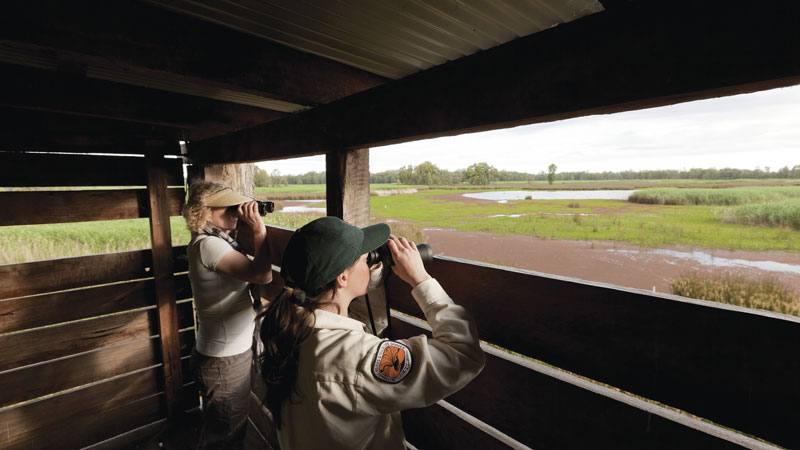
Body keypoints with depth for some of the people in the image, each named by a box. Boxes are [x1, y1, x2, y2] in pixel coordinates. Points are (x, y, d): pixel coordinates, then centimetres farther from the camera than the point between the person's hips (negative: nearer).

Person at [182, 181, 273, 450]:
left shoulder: (222, 240, 7)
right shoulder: (207, 244, -23)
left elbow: (257, 271, 5)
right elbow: (261, 274, -32)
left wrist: (252, 230, 0)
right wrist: (258, 228, -25)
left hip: (234, 352, 9)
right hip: (224, 361, -9)